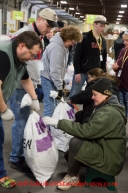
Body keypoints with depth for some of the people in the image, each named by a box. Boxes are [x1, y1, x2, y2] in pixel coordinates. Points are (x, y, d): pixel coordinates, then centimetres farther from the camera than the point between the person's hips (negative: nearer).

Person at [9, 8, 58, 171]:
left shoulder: (39, 37, 14)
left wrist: (38, 85, 18)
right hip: (19, 87, -9)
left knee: (26, 120, 15)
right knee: (21, 122, -2)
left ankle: (22, 153, 29)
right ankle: (15, 159, 12)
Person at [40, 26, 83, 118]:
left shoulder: (63, 46, 6)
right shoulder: (56, 47, -24)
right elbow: (54, 70, -25)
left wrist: (61, 81, 14)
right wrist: (59, 87, -22)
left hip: (53, 79, 10)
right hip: (48, 78, -10)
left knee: (53, 106, 16)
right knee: (50, 107, -10)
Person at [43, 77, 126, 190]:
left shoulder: (108, 113, -24)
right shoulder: (107, 108, 9)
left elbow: (86, 130, -30)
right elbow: (91, 130, 9)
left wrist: (58, 123, -28)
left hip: (110, 159, -10)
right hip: (106, 150, 10)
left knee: (75, 143, -21)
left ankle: (72, 177, 0)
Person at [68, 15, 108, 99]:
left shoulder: (103, 41, 10)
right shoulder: (84, 37, -9)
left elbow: (104, 58, 16)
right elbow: (77, 56, -13)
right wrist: (77, 72, -16)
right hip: (82, 72, -5)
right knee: (74, 95, -1)